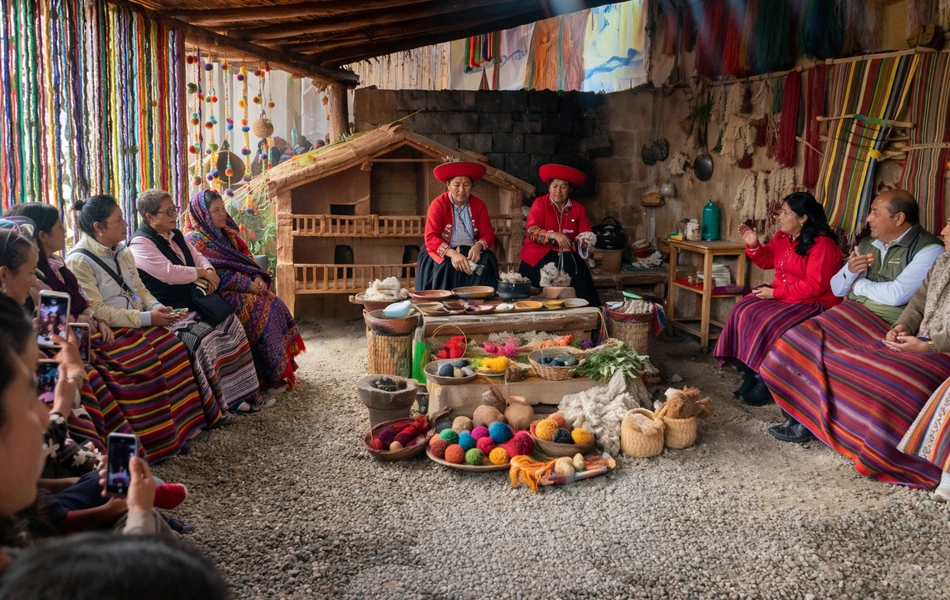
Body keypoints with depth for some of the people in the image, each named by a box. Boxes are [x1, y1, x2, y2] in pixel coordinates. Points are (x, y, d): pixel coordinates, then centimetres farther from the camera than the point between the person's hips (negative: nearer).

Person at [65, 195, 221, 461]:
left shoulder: (123, 253, 12)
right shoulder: (79, 261, -13)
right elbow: (97, 311, -18)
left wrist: (157, 308, -8)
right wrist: (146, 318, -21)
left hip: (137, 324, 7)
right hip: (107, 332, -7)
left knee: (173, 348, -16)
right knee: (147, 362, -28)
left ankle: (182, 424, -10)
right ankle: (158, 441, -17)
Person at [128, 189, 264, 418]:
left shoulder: (175, 235, 15)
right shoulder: (141, 243, -13)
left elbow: (198, 258, 17)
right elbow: (169, 273, -25)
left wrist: (209, 272, -7)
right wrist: (202, 273, -12)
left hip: (192, 304, 10)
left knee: (231, 325, -3)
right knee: (206, 339, -30)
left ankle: (238, 393, 0)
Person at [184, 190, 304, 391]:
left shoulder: (227, 233, 15)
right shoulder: (195, 239, -9)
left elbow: (246, 257, 13)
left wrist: (258, 277, -8)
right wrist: (248, 285, -19)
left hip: (242, 289, 8)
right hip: (220, 294, -8)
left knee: (275, 304, -12)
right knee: (262, 309, -25)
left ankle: (282, 367, -10)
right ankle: (270, 377, -18)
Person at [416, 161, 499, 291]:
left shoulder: (479, 205, 5)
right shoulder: (438, 205, -6)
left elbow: (488, 234, 1)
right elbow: (431, 238, -15)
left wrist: (478, 246, -23)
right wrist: (452, 253, -32)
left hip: (471, 251, 3)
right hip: (444, 253, -2)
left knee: (487, 262, -28)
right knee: (447, 266, -35)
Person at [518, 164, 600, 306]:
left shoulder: (579, 209, 10)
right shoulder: (540, 203, 0)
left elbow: (586, 236, 4)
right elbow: (532, 231, -13)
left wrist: (583, 242, -21)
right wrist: (554, 235, -29)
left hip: (567, 256, 3)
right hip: (539, 254, -3)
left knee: (579, 267, -28)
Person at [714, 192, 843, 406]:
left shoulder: (822, 244, -19)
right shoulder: (783, 236, 6)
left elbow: (814, 286, -24)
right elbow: (767, 260, 17)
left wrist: (775, 293, -22)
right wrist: (753, 245, -4)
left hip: (812, 303, -8)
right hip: (781, 295, 8)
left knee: (768, 323, -29)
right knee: (744, 312, -14)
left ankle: (767, 383, -13)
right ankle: (751, 376, -10)